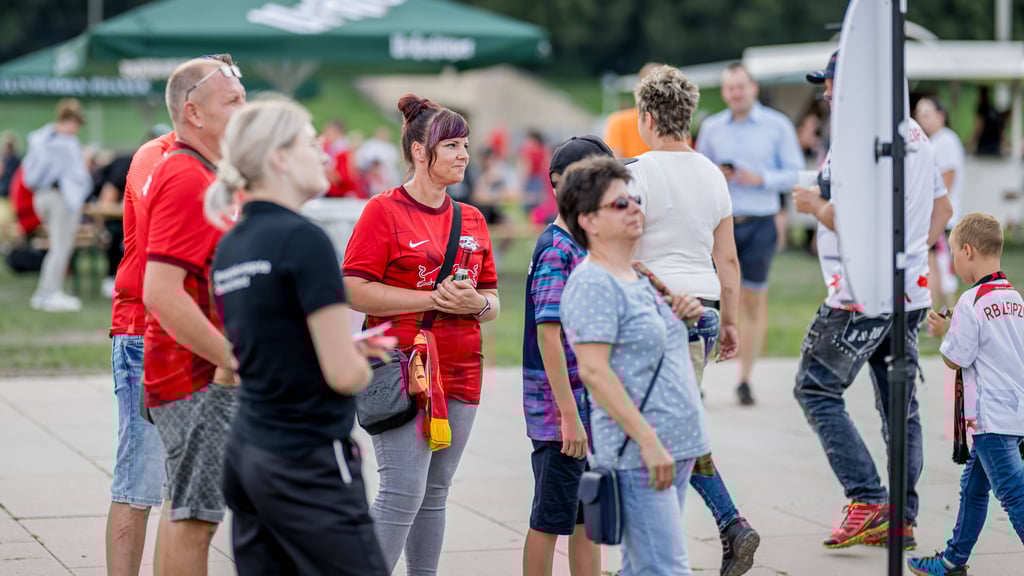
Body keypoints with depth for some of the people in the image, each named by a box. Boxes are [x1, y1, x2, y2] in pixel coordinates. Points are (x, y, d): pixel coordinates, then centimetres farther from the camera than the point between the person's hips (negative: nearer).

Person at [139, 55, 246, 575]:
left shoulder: (192, 174, 16)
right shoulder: (186, 180, -18)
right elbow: (161, 293, -27)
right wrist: (233, 359, -23)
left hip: (210, 373, 11)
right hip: (200, 378, -11)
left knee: (185, 508, 16)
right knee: (194, 514, -7)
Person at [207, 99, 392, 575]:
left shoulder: (229, 248, 8)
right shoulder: (304, 240, -16)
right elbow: (344, 374, -17)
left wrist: (346, 345, 13)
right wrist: (363, 365, 4)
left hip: (247, 451, 8)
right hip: (310, 465, -8)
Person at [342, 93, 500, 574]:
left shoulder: (472, 220, 14)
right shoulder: (383, 211, -4)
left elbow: (492, 303, 18)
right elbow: (356, 292, -12)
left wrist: (475, 304, -5)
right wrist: (433, 299, -15)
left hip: (460, 372, 6)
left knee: (436, 494, 10)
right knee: (403, 493, -12)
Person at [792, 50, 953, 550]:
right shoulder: (915, 134, 13)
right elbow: (942, 207, 21)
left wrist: (815, 204, -5)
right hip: (911, 293, 9)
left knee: (815, 389, 2)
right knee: (900, 403, 11)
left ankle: (867, 501, -7)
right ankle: (902, 519, 13)